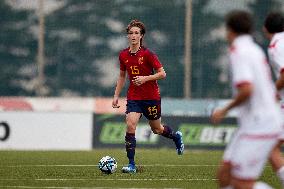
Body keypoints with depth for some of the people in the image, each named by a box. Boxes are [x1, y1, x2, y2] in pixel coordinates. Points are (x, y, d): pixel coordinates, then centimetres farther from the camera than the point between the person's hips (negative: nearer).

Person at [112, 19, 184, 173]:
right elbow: (122, 76, 16)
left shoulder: (147, 54, -13)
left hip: (151, 97, -3)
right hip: (133, 97, 3)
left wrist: (145, 78, -23)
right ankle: (131, 164, -12)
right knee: (130, 126, -16)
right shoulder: (123, 55, 2)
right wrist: (116, 95, 11)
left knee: (156, 129, 12)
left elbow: (162, 74, -11)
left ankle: (176, 137, 47)